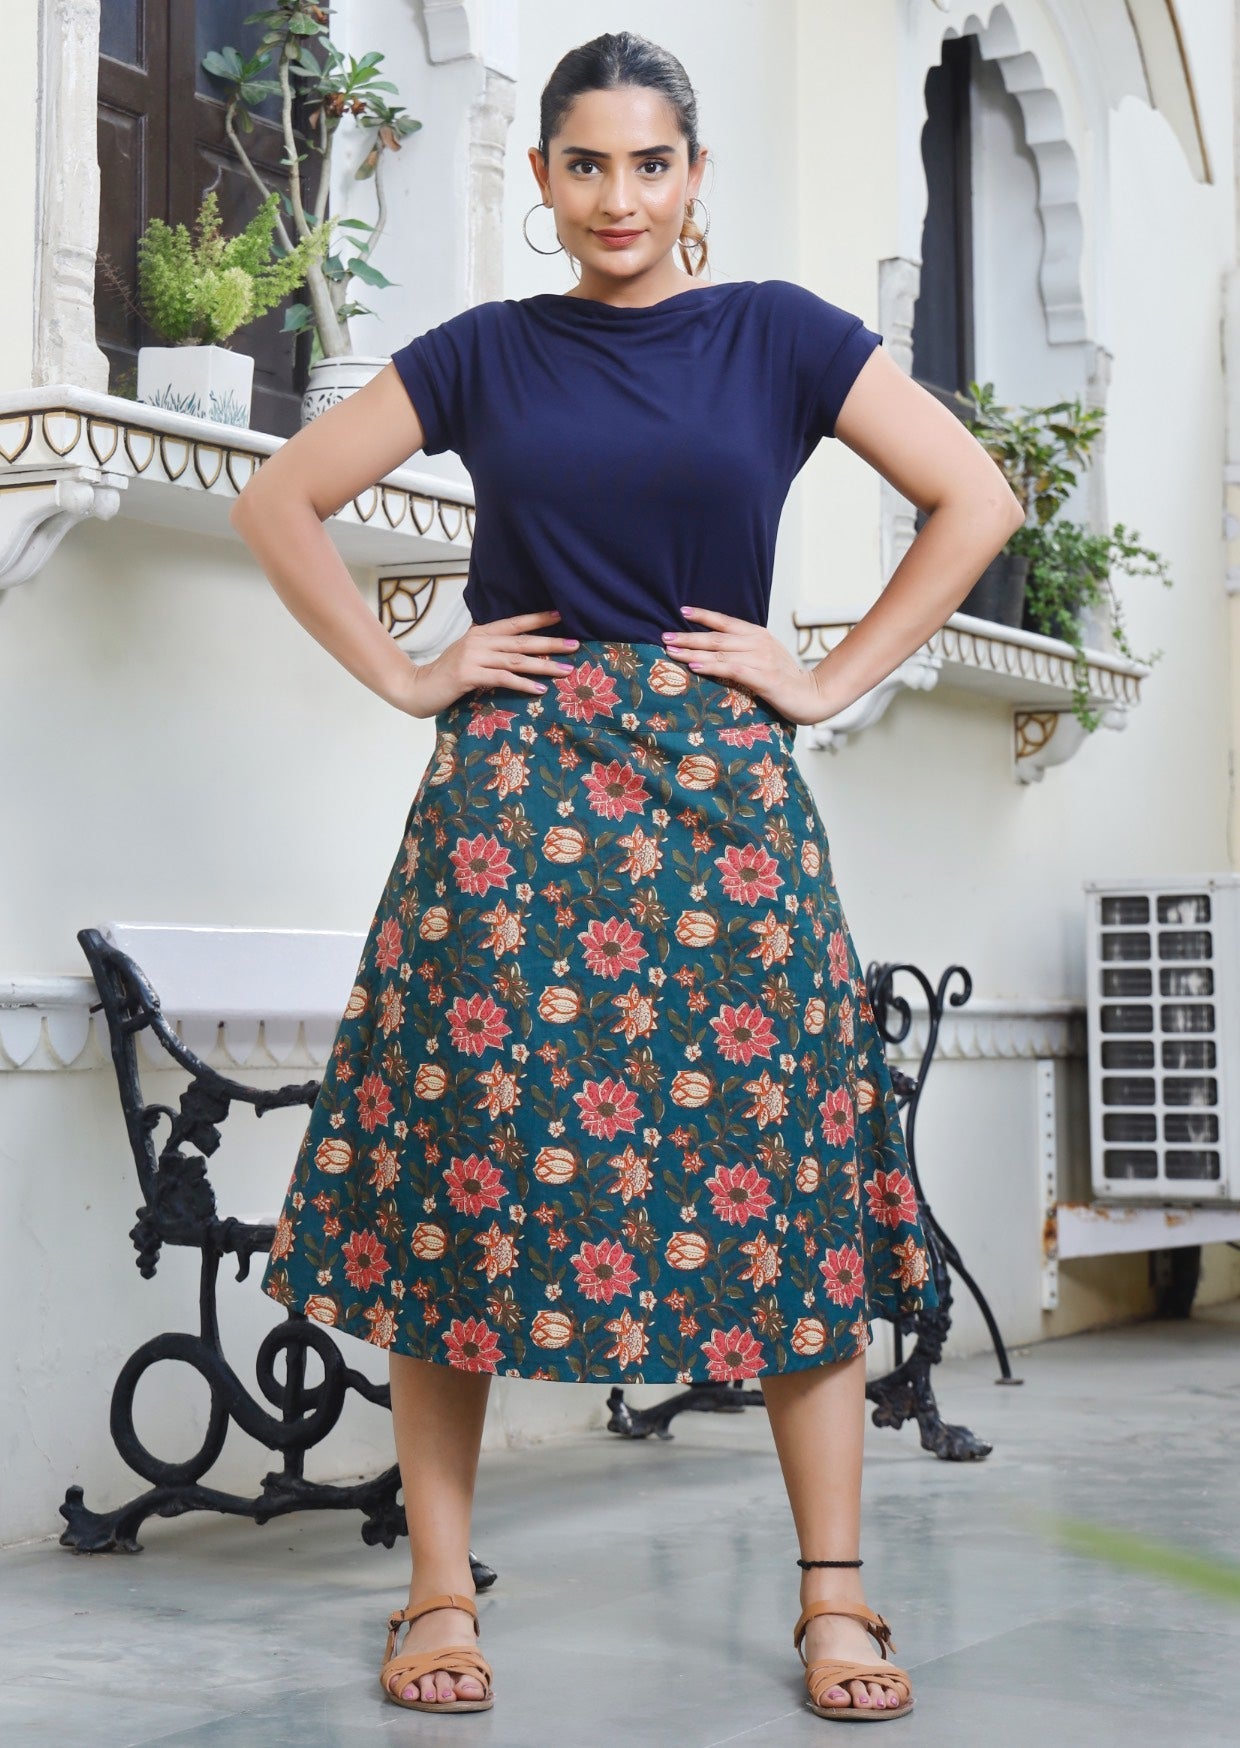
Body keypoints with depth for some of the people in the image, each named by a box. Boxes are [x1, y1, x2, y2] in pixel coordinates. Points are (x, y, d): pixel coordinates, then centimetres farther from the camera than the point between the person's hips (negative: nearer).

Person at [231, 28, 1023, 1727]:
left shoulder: (779, 333, 7)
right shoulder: (488, 353, 9)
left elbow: (976, 499, 6)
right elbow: (281, 499, 13)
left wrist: (834, 676, 0)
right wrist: (401, 673, 4)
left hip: (720, 789, 0)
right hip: (514, 790, 1)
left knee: (780, 1171, -3)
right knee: (469, 1169, -2)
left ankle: (834, 1598, 6)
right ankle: (441, 1593, 8)